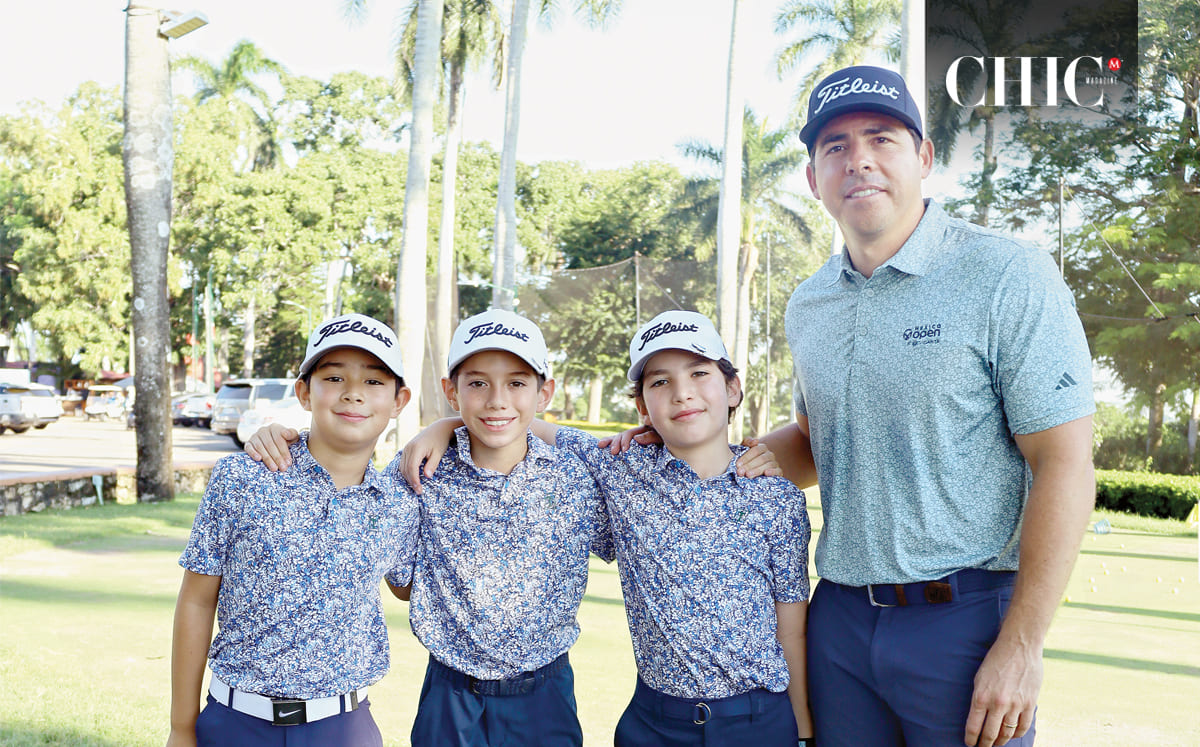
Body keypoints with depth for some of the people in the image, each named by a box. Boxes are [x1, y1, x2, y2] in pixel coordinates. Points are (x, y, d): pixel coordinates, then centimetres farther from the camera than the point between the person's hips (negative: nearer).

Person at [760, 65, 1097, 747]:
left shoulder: (1008, 276, -10)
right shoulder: (808, 306, 8)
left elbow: (1066, 466, -13)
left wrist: (1021, 649, -15)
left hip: (965, 618, -5)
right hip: (838, 616, 5)